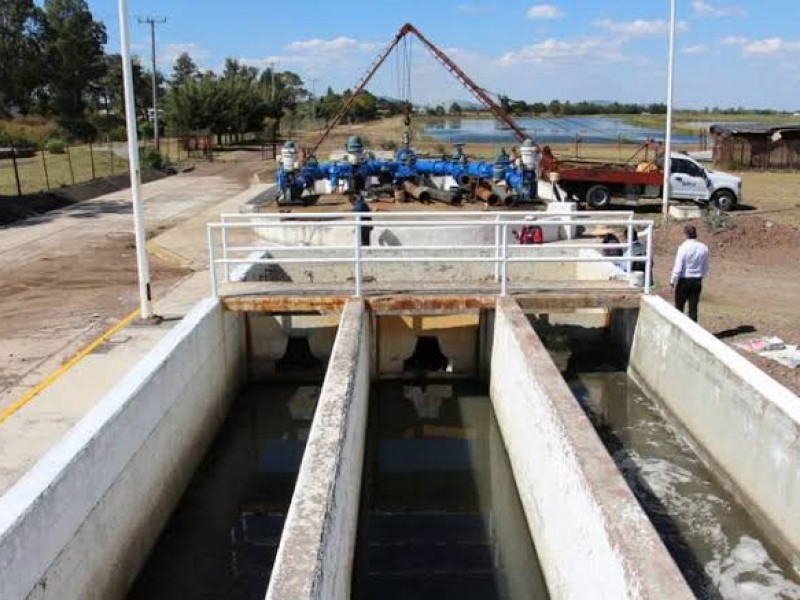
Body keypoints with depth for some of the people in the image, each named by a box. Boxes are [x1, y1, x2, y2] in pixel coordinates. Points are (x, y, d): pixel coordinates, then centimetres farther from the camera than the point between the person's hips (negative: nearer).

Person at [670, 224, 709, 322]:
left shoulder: (683, 247, -15)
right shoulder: (704, 248, -1)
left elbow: (678, 267, -15)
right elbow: (705, 267, 8)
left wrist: (673, 281, -3)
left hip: (684, 281, -4)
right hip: (697, 281, 4)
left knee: (679, 307, 9)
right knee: (693, 307, 8)